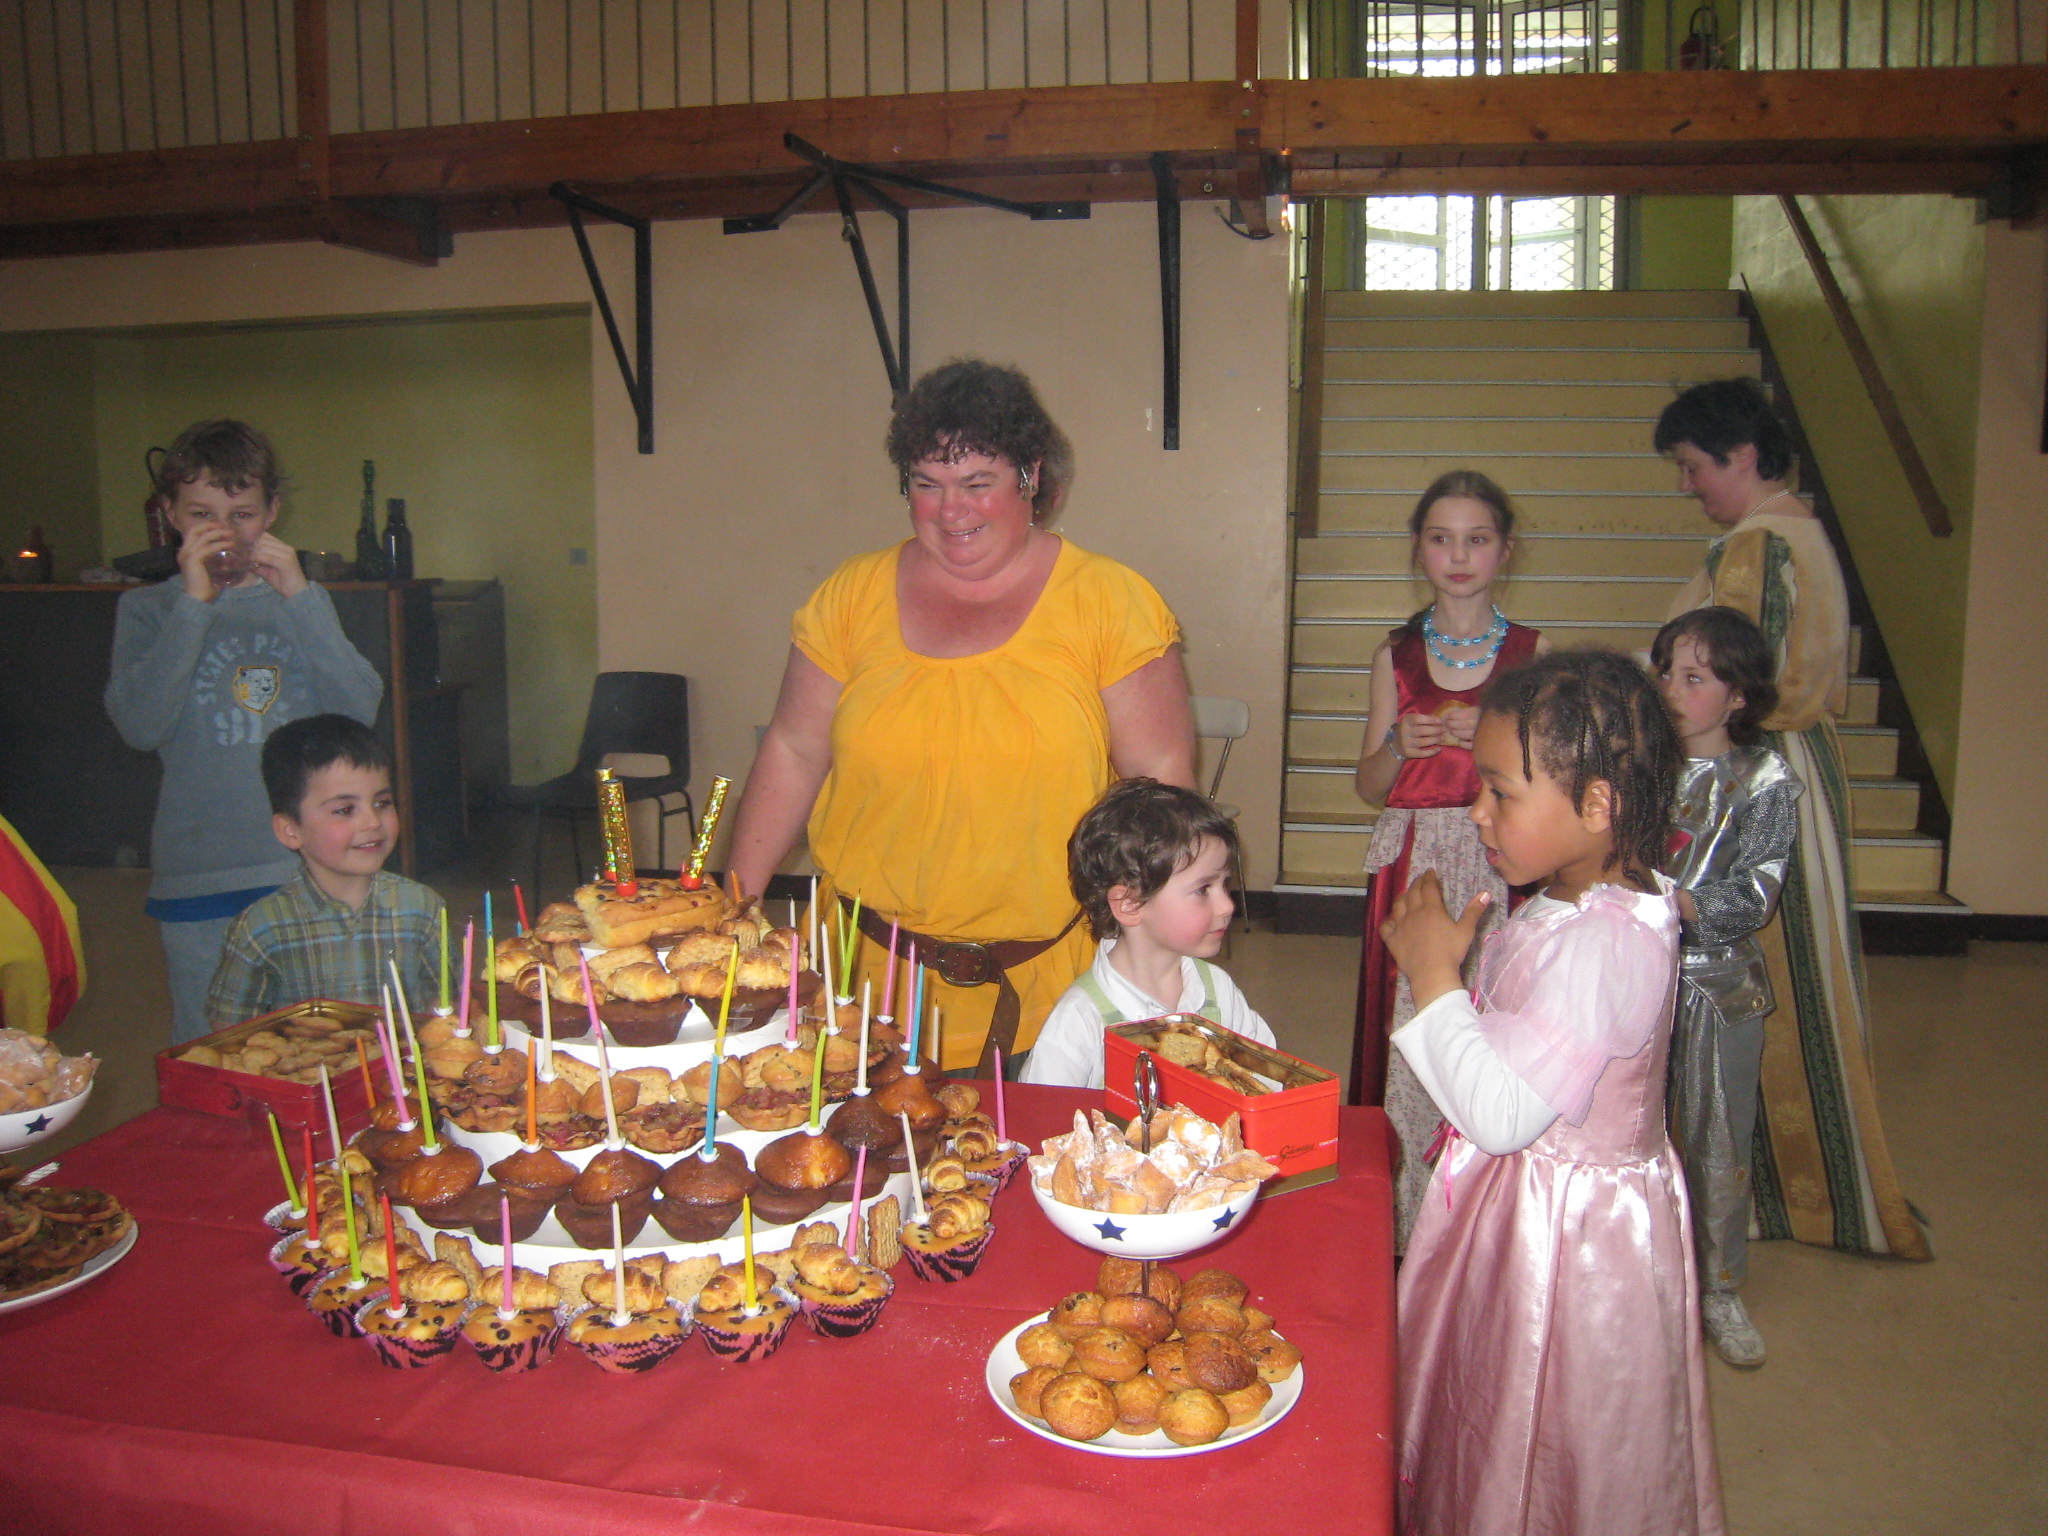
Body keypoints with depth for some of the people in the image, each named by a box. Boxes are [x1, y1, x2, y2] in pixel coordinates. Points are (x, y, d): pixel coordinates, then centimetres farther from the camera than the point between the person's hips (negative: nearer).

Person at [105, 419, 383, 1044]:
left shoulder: (302, 600, 10)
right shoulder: (148, 609, 5)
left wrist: (300, 597, -11)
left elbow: (360, 710, -6)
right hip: (200, 876, -1)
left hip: (312, 867, 2)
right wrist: (193, 604, -14)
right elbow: (139, 726, -13)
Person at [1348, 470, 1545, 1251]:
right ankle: (1401, 1218, 15)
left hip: (1501, 865, -1)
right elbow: (1369, 785, 10)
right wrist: (1400, 745, -10)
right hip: (1413, 862, 1)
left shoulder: (1532, 652, 4)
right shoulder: (1396, 655, 7)